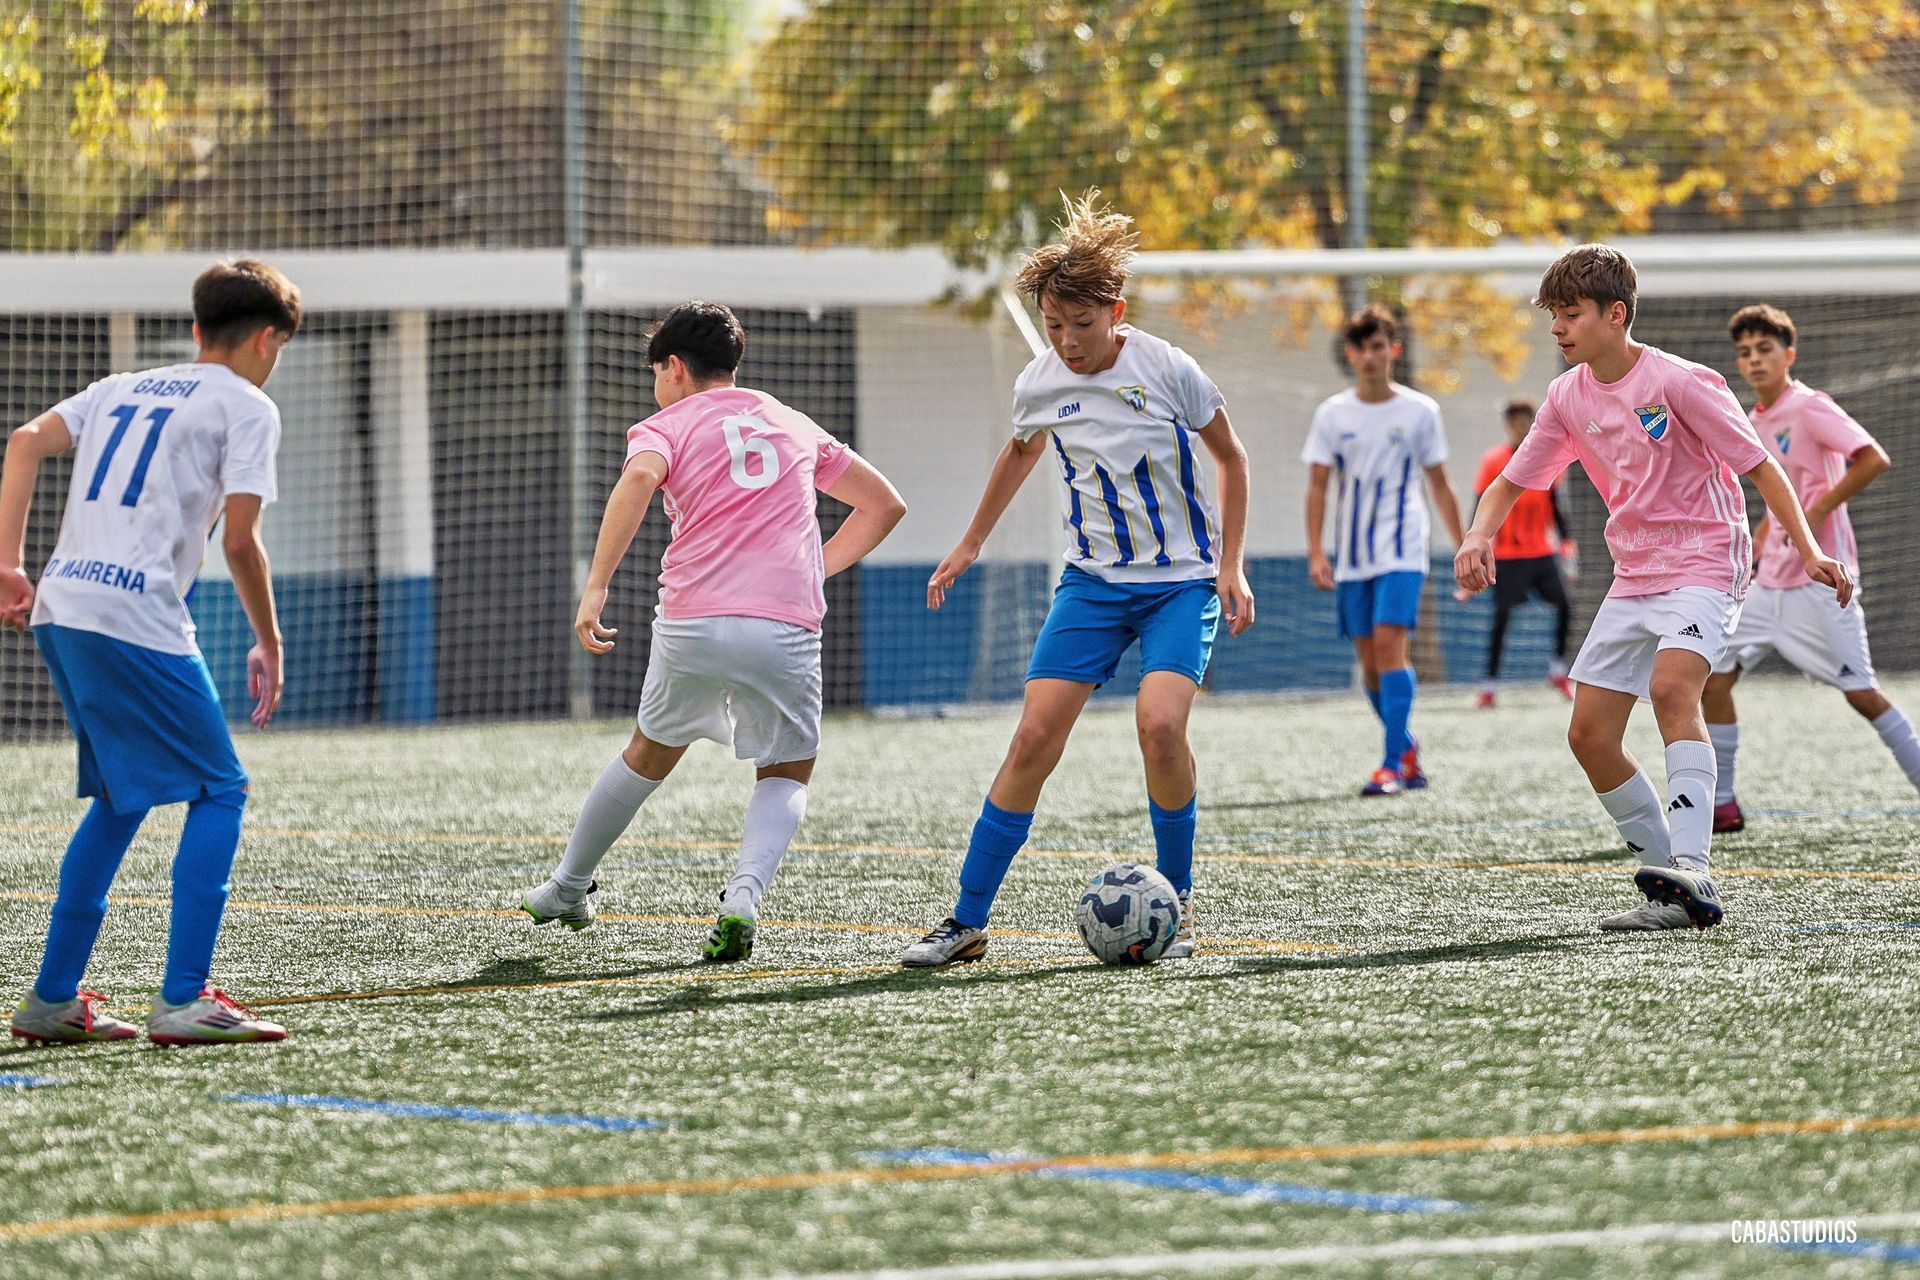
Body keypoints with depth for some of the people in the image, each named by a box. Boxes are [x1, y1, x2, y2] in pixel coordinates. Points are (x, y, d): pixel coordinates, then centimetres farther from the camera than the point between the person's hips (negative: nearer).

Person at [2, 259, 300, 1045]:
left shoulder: (124, 388, 23)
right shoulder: (247, 407, 4)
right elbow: (239, 542, -6)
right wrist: (269, 643, 6)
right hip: (136, 620, -7)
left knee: (121, 798, 20)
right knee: (220, 791, 2)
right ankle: (183, 1000, -7)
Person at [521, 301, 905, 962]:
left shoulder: (666, 426, 11)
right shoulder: (796, 426, 23)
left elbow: (640, 478, -14)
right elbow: (885, 505, 28)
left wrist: (596, 587, -18)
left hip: (693, 625, -1)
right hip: (788, 629, 1)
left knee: (651, 754, 24)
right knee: (787, 775, 16)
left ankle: (568, 888, 37)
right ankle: (743, 896, -11)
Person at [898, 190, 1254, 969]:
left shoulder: (1166, 370, -14)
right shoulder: (1038, 385, -5)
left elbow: (1231, 458, 0)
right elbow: (1021, 453, 19)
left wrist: (1231, 567, -3)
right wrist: (970, 545, 26)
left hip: (1182, 579, -3)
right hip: (1093, 578, 3)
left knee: (1159, 723, -24)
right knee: (1035, 737, -8)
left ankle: (1176, 903, -3)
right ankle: (968, 920, 0)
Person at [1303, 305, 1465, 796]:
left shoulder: (1419, 411, 1)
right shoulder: (1332, 414, 5)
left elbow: (1440, 486, 7)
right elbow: (1317, 487, 5)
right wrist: (1316, 552, -4)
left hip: (1402, 553, -3)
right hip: (1351, 559, 3)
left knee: (1389, 646, -18)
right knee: (1369, 663, 5)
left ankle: (1393, 764, -20)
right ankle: (1408, 748, 23)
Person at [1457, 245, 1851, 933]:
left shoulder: (1678, 381, -13)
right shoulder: (1568, 397, 5)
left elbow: (1759, 465, -10)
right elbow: (1511, 482, 12)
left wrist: (1809, 550, -19)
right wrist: (1479, 535, -10)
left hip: (1703, 563, -8)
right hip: (1633, 579, 8)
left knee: (1672, 686, -33)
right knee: (1588, 734, 0)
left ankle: (1689, 869, -42)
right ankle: (1676, 891, 9)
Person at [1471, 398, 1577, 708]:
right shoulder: (1493, 461, -3)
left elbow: (1553, 505, 15)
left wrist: (1564, 539, 7)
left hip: (1542, 551, 3)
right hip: (1506, 553, -3)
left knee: (1564, 605, -5)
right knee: (1502, 615, -7)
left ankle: (1559, 670, 13)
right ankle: (1490, 685, -1)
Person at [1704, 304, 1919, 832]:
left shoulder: (1810, 408, -11)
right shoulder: (1757, 422, 14)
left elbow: (1874, 459, -21)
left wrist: (1817, 514, -22)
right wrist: (1754, 548, 16)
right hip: (1770, 583, 8)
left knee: (1861, 693, -8)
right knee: (1714, 675, 1)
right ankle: (1721, 805, 8)